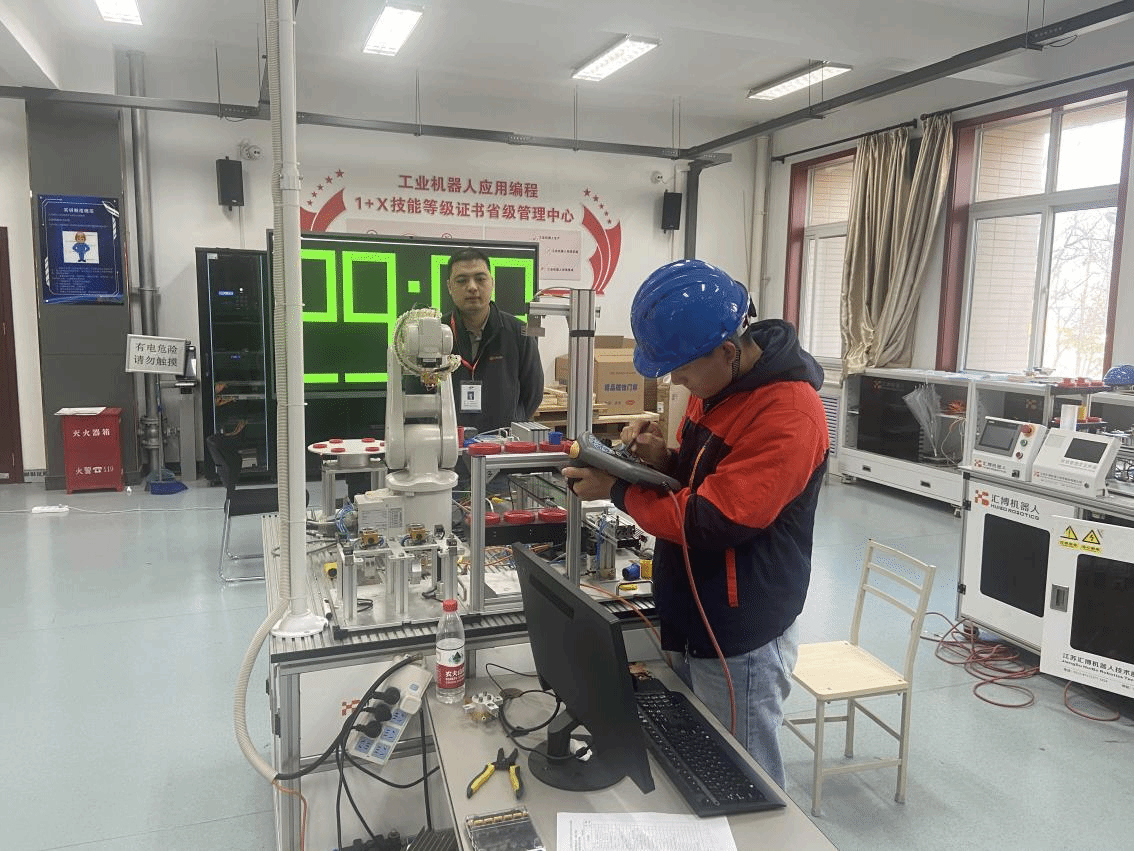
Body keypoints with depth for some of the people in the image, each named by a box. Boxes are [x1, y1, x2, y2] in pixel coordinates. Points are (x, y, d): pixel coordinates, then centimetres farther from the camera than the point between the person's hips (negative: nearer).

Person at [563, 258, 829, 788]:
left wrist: (617, 491, -15)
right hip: (687, 624, 8)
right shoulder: (714, 385, 5)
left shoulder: (788, 412, -24)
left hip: (738, 643, -8)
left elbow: (714, 522, -25)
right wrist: (663, 459, -7)